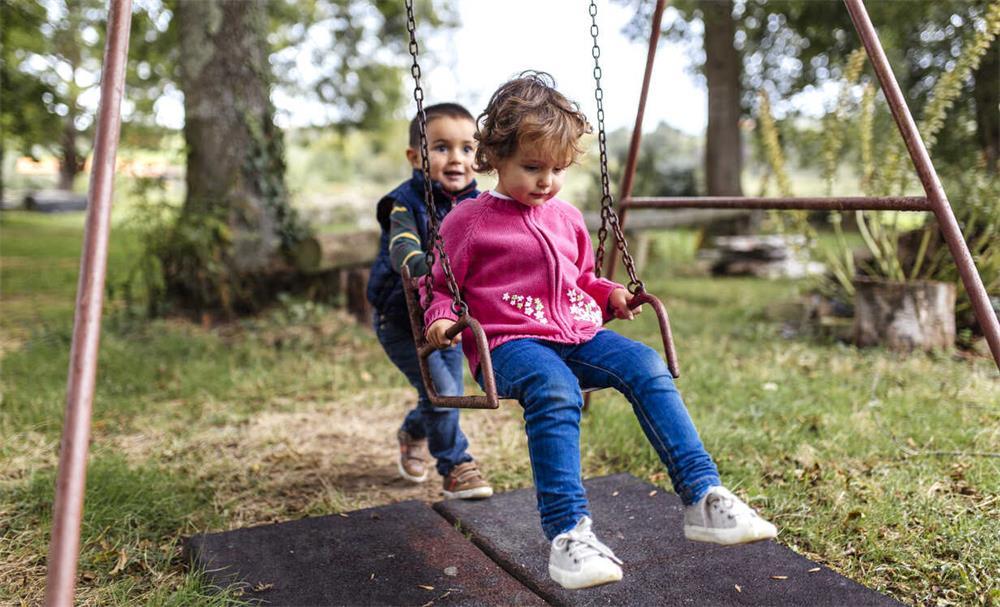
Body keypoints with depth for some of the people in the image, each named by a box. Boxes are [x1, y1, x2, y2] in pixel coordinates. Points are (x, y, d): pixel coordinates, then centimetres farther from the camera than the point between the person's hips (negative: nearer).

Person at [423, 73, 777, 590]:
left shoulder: (566, 218, 21)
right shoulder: (467, 222, 4)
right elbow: (440, 288, 9)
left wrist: (609, 295, 15)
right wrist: (441, 319, -11)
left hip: (577, 335, 6)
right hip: (509, 343, -5)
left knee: (648, 368, -22)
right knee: (555, 391, -38)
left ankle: (702, 498, -22)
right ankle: (567, 532, -38)